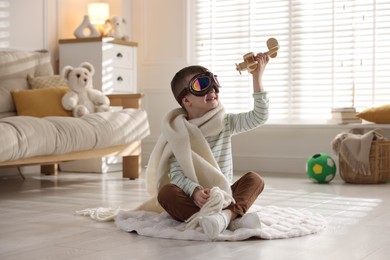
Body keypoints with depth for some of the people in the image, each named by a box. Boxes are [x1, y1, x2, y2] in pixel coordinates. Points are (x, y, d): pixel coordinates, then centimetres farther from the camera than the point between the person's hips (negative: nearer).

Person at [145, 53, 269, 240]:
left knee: (254, 179, -19)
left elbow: (259, 117, -5)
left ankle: (228, 214, -46)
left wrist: (257, 78, -10)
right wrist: (195, 191, -34)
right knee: (166, 192, -32)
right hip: (192, 199, -3)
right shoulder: (179, 132, -4)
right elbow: (176, 173, -13)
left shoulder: (226, 123, 7)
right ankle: (234, 218, -47)